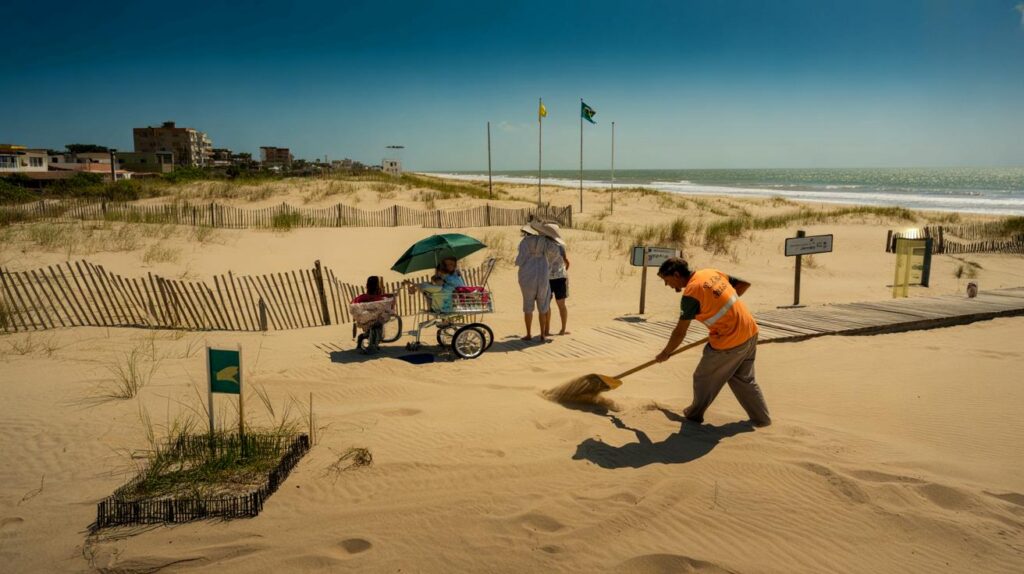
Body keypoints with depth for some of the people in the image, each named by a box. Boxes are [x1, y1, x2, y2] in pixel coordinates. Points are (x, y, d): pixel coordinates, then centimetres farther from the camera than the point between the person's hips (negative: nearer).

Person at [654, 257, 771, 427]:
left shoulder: (691, 294, -18)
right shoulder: (712, 273, 5)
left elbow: (680, 332, -12)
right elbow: (744, 284, 14)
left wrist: (665, 354, 2)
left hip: (729, 342, -8)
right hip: (750, 332, 8)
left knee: (704, 379, 13)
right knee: (744, 379, 23)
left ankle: (695, 414, 31)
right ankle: (761, 418, 28)